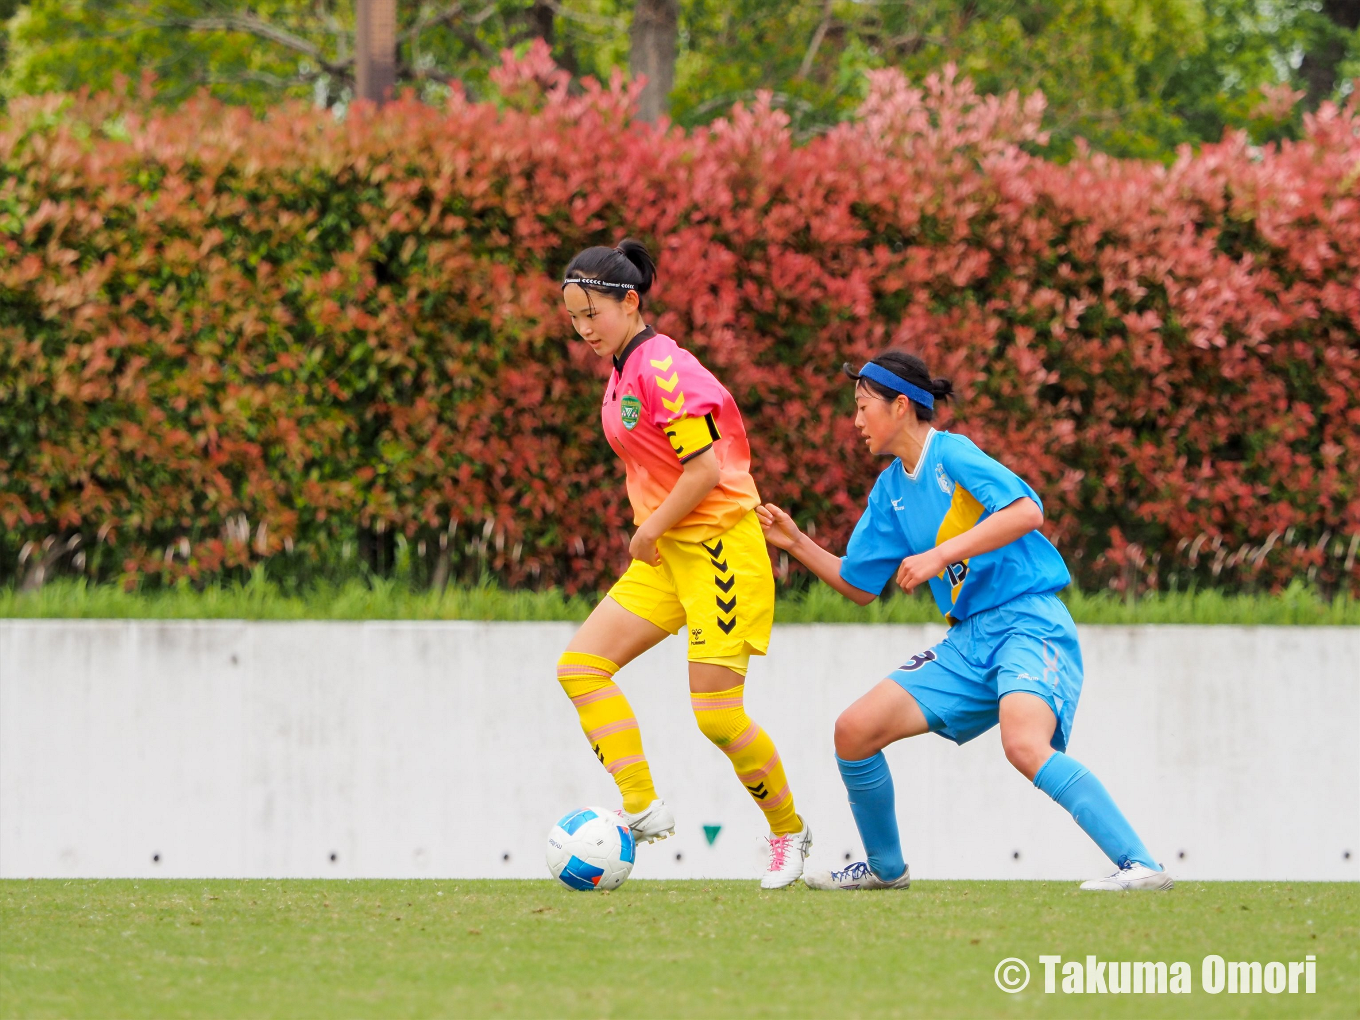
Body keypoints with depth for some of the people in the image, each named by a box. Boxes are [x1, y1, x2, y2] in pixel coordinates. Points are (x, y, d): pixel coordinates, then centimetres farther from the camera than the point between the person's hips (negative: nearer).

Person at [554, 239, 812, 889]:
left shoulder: (663, 368, -17)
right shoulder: (623, 373, 13)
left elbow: (705, 469, -20)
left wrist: (651, 529, -10)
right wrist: (651, 532, 13)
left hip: (720, 547, -10)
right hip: (667, 555, 10)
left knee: (716, 713, -9)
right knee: (581, 665, -6)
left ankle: (788, 831, 12)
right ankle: (643, 809, -11)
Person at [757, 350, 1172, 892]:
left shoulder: (951, 454, -10)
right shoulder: (890, 488, 15)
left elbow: (1026, 511, -25)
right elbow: (861, 586, 24)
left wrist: (939, 555, -26)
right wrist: (798, 545, 14)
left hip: (1028, 622, -9)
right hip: (969, 640, 9)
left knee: (1025, 746, -34)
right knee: (854, 731, 3)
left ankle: (1139, 864, -34)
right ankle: (885, 868, 22)